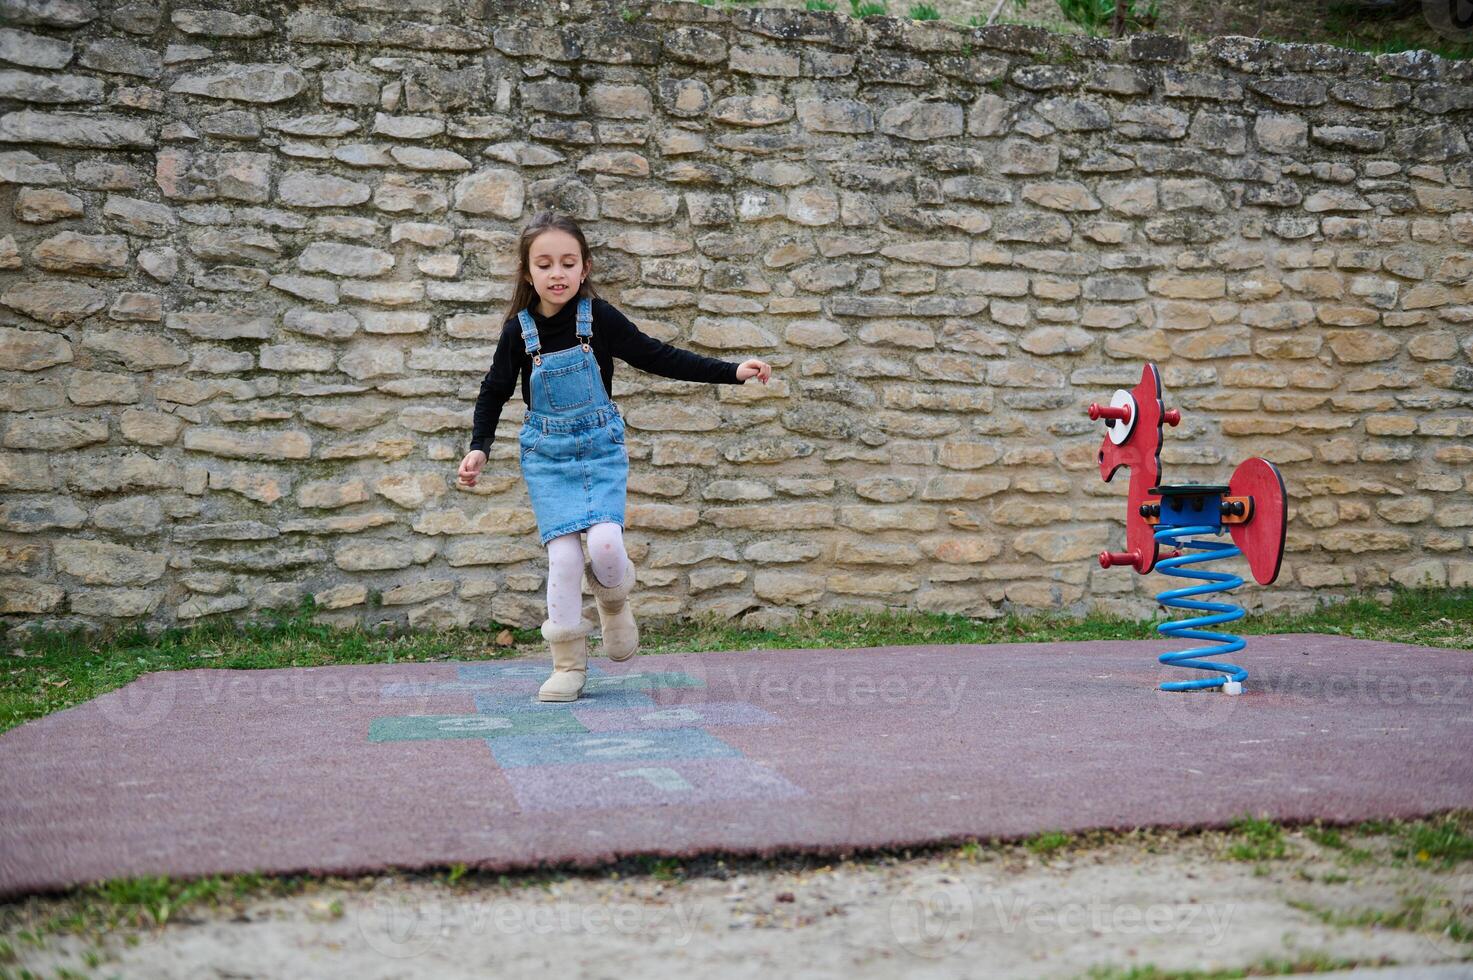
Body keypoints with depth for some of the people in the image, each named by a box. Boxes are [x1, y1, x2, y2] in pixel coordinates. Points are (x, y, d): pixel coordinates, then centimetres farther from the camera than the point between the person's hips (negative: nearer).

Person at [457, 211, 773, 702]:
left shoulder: (600, 318, -9)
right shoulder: (519, 330, -6)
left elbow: (659, 357, -4)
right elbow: (495, 392, 8)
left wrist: (732, 371, -8)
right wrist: (478, 447, -2)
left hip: (601, 446, 0)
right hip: (547, 453, 1)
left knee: (605, 543, -19)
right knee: (563, 553, -10)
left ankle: (613, 602, 17)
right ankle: (569, 665, 5)